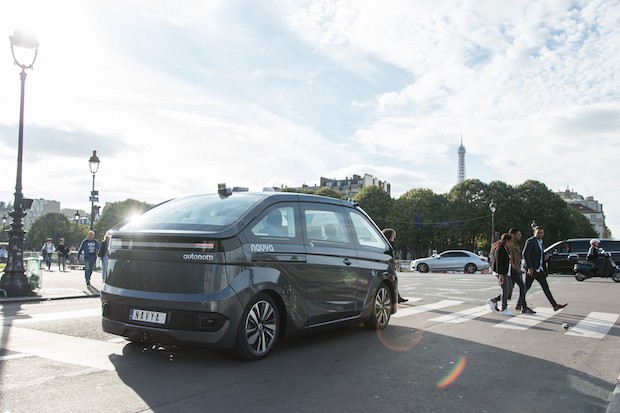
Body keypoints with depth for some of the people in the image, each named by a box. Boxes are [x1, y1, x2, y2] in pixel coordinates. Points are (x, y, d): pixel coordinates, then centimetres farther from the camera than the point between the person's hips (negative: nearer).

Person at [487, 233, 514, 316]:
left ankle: (493, 300, 19)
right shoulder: (499, 249, -16)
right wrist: (500, 275, -24)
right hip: (502, 272, -10)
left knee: (509, 290, 11)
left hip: (506, 272, 10)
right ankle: (504, 309, 4)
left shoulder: (505, 248, 14)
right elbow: (498, 262, -21)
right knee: (505, 290, -5)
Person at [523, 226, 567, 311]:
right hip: (531, 269, -8)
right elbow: (525, 254, -20)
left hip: (540, 269, 8)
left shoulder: (541, 242, 16)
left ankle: (555, 305, 4)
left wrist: (545, 256, 4)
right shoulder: (530, 241, -12)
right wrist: (529, 268, -23)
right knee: (526, 287, 0)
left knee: (546, 287, 5)